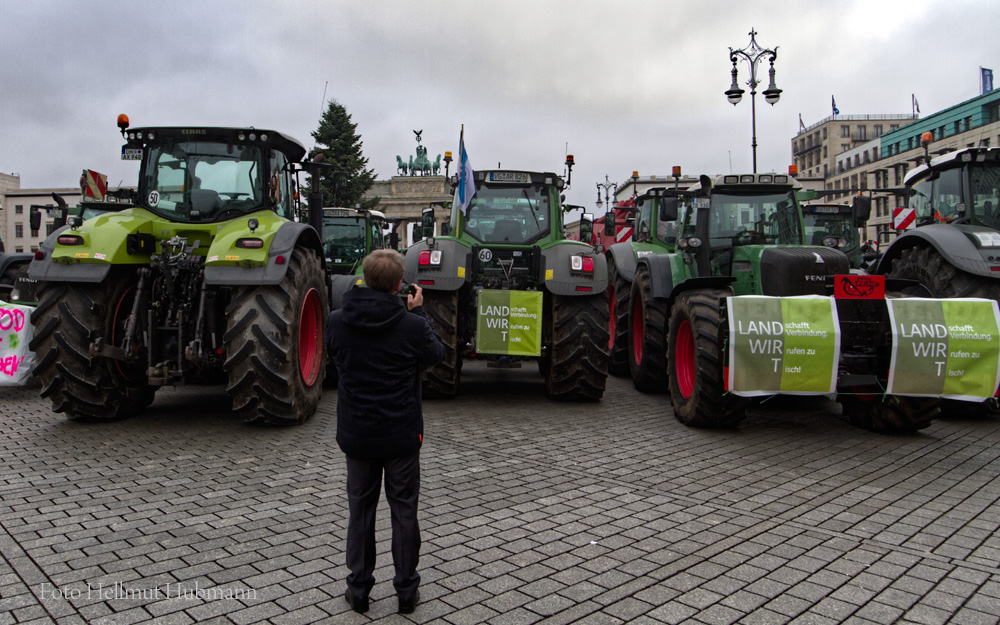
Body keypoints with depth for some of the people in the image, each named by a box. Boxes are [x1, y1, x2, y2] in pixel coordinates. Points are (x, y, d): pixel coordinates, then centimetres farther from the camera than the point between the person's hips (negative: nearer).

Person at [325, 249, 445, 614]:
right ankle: (406, 591, 22)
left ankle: (358, 589, 26)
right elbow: (436, 354, 1)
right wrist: (417, 311, 8)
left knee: (360, 509, 17)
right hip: (401, 435, -2)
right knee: (403, 511, 12)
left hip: (356, 435, 2)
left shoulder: (336, 322, -10)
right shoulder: (412, 325, -18)